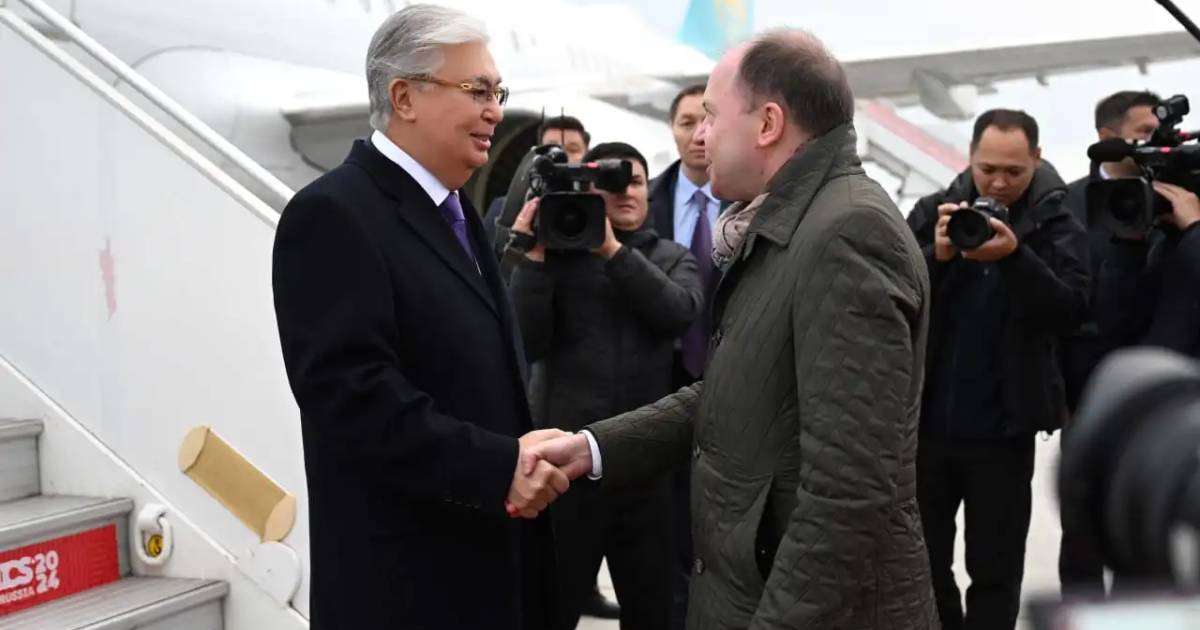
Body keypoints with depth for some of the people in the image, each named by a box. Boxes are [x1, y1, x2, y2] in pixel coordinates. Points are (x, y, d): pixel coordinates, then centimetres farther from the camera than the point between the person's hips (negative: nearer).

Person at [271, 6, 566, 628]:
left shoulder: (454, 210, 14)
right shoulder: (333, 214, -15)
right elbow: (350, 393, -25)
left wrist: (522, 459, 2)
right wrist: (499, 468, -26)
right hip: (407, 578, -8)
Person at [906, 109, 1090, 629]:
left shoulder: (1057, 227, -4)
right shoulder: (932, 213, 2)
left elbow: (1071, 311, -15)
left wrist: (1015, 256, -29)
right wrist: (937, 256, -21)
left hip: (1001, 429, -2)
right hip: (925, 419, 3)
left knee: (994, 571, 8)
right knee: (923, 560, 15)